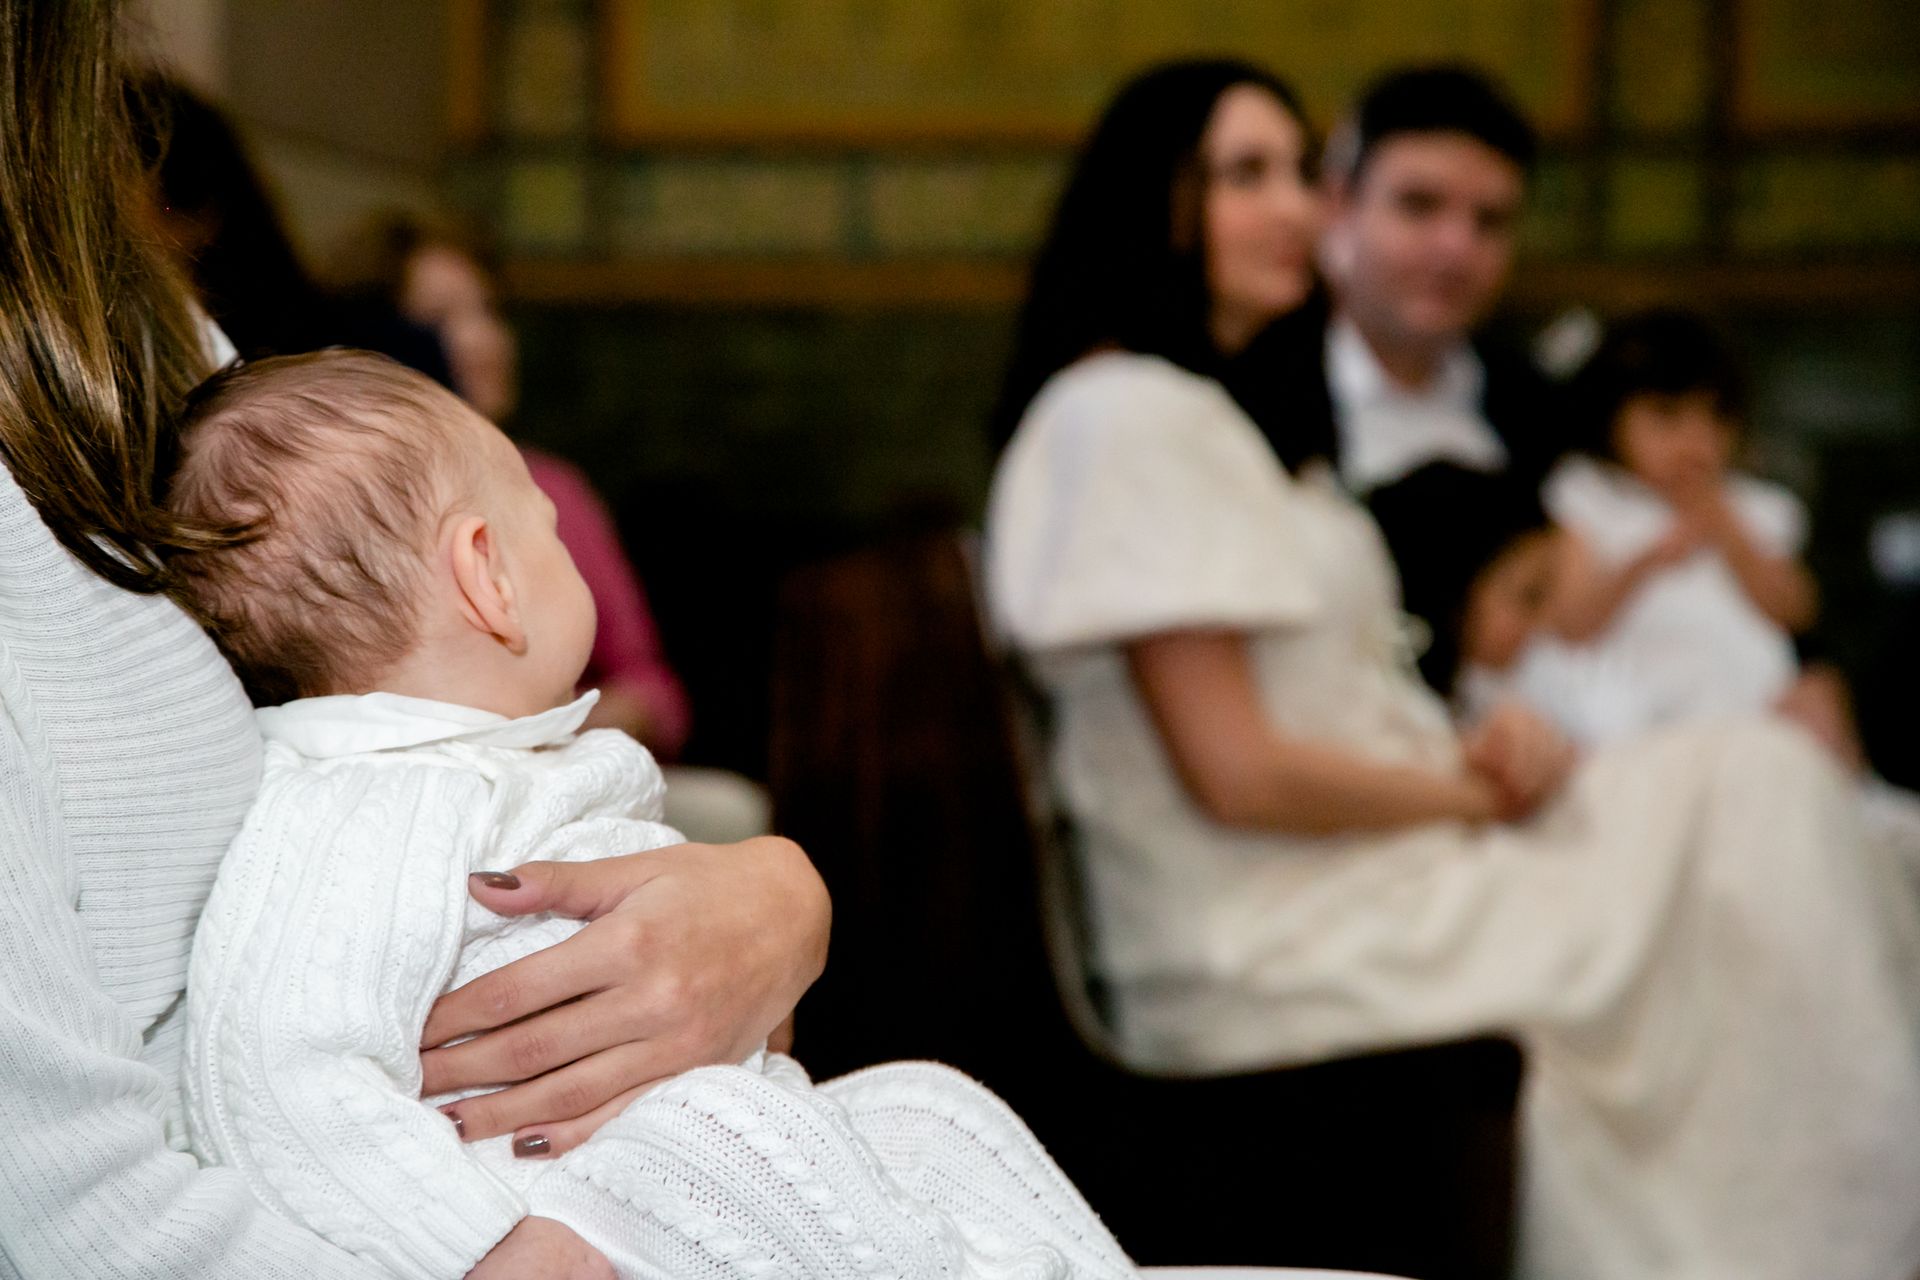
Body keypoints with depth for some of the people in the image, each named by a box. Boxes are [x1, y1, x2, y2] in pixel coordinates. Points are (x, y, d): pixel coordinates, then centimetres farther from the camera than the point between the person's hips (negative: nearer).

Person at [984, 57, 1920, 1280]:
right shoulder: (1127, 415, -12)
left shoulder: (1229, 416, 20)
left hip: (1372, 869, 9)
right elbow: (1238, 773, -18)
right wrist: (1475, 791, -7)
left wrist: (1487, 744, -2)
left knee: (1764, 780, -5)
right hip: (1267, 950, -9)